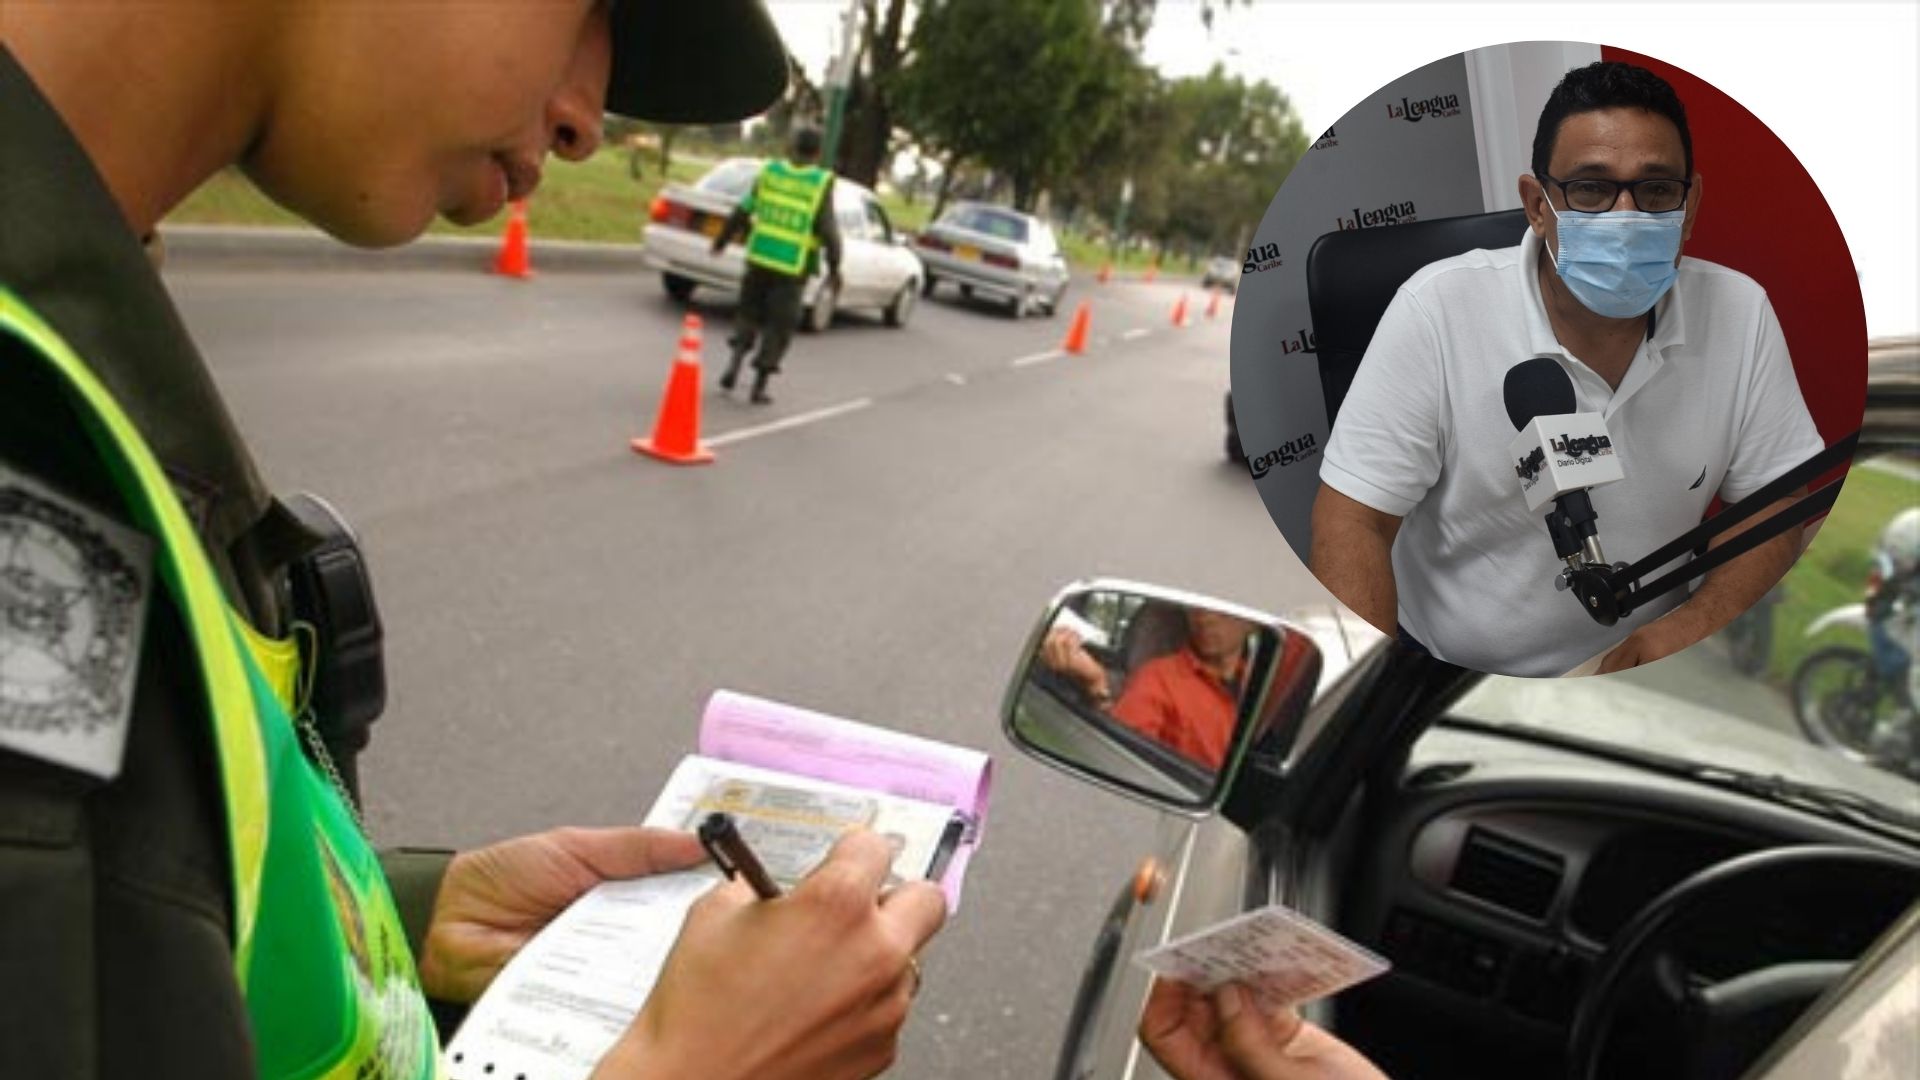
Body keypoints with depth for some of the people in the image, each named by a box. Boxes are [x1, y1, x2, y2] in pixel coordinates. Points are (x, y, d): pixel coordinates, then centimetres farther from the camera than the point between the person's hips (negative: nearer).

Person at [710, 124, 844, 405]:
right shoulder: (821, 184, -9)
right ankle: (759, 386, 9)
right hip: (793, 266, -3)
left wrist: (722, 240, 17)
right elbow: (828, 229, -14)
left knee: (749, 312, 23)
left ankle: (735, 361, 7)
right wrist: (834, 268, -5)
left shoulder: (770, 172, 0)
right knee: (779, 326, 8)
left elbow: (742, 213, 4)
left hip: (760, 256, 3)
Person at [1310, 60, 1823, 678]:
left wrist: (1692, 625, -14)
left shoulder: (1740, 313, -5)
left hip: (1641, 670, 5)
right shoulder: (1437, 310, -16)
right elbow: (1354, 520, -15)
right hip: (1446, 671, -5)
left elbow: (1779, 498, 4)